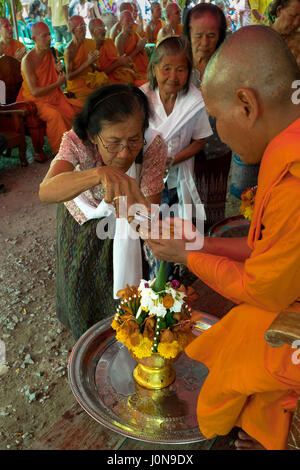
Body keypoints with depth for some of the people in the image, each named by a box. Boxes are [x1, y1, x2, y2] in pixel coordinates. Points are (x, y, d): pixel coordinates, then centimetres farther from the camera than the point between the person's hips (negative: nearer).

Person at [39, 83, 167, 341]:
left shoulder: (153, 145, -37)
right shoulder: (77, 141, -38)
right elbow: (46, 191, -56)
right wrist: (100, 173, -73)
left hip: (121, 222, 0)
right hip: (82, 217, 0)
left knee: (121, 286, 15)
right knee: (81, 284, 17)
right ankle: (88, 339, 52)